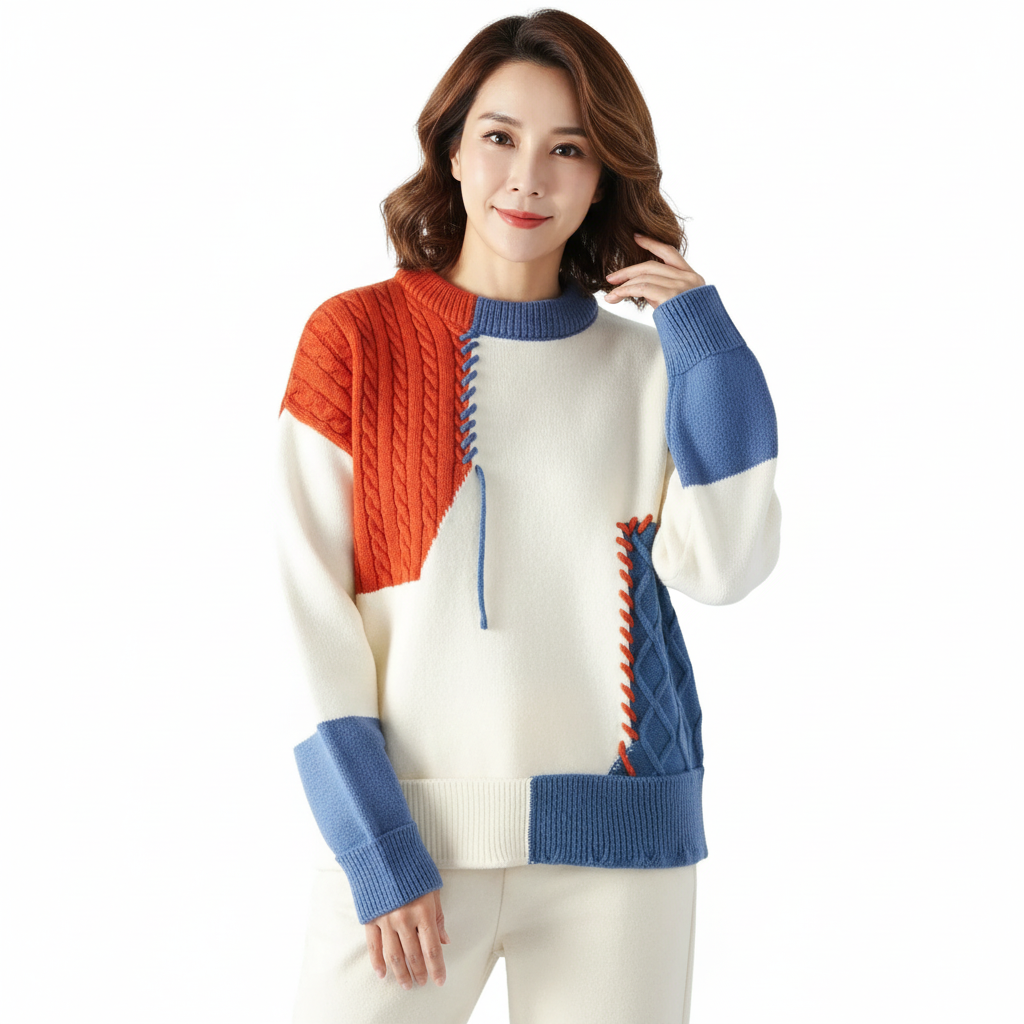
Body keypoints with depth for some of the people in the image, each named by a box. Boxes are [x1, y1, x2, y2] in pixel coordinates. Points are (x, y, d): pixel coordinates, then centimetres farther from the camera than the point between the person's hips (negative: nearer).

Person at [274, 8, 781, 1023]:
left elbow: (724, 570, -5)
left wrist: (707, 348, -6)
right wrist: (374, 845, -11)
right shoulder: (356, 334, 0)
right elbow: (306, 601, -5)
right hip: (414, 830, -2)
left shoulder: (644, 362, 7)